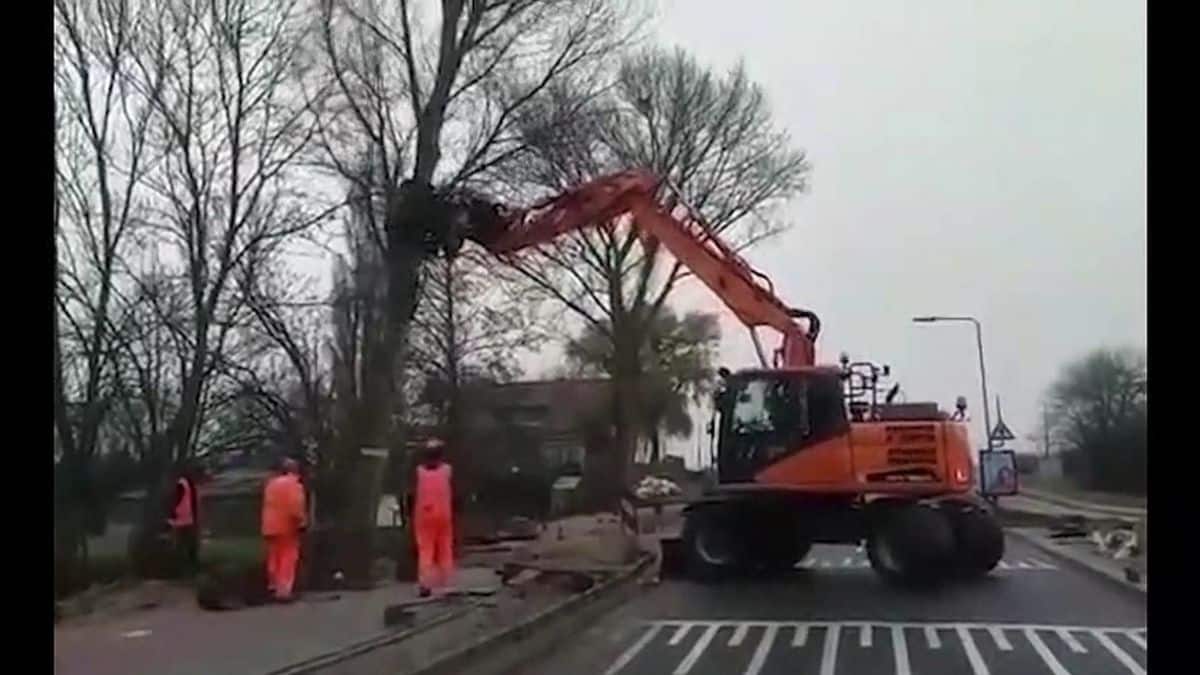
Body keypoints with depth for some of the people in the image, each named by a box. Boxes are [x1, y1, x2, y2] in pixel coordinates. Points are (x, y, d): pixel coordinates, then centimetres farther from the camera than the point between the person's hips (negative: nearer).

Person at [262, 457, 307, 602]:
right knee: (288, 558, -4)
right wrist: (302, 522, -9)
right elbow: (296, 507, -20)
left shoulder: (271, 483, 12)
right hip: (287, 527, -7)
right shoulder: (294, 485, -12)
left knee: (274, 557, 18)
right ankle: (283, 590, -10)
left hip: (270, 527, 7)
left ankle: (274, 585, 27)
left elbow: (268, 505, 15)